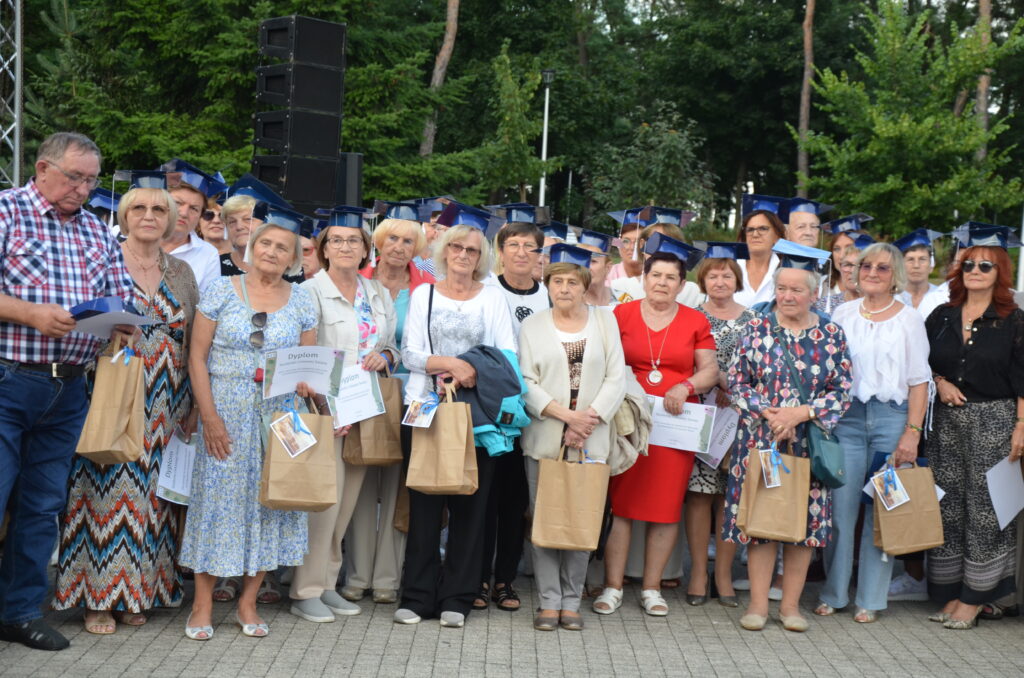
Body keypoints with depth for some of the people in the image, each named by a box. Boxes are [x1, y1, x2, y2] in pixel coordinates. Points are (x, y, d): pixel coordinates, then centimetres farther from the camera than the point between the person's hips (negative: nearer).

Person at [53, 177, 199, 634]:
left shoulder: (181, 273, 13)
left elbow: (194, 343, 12)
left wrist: (192, 404, 7)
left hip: (163, 404, 4)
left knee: (148, 491, 5)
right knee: (107, 489, -4)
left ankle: (134, 591, 15)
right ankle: (96, 598, 4)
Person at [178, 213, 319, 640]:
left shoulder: (302, 303, 7)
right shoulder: (221, 291, -1)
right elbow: (197, 357, -4)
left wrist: (307, 389, -10)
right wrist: (210, 416, -11)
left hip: (279, 414, 2)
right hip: (225, 411, -2)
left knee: (268, 498, 3)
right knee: (218, 497, -2)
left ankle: (248, 603, 14)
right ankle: (202, 606, 6)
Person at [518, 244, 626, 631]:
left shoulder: (604, 321, 9)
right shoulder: (532, 326, 8)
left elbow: (616, 379, 3)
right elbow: (526, 382, -1)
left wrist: (587, 421, -9)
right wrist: (566, 415, -12)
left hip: (590, 440, 0)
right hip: (544, 437, 0)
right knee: (545, 519, 0)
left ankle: (571, 601, 11)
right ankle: (549, 601, 7)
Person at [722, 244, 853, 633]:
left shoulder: (831, 335, 2)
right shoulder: (757, 330, 2)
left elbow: (842, 392, 0)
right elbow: (736, 382, 1)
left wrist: (802, 413, -13)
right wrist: (767, 412, -13)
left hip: (810, 442, 1)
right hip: (760, 440, -1)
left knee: (804, 519, 4)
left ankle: (791, 604, 15)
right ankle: (758, 603, 10)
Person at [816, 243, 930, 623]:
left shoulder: (909, 319, 3)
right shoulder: (843, 314, 10)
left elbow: (919, 381, 0)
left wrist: (912, 432, -8)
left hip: (891, 418, -2)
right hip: (846, 417, 2)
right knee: (840, 508, 0)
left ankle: (870, 600, 11)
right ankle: (833, 594, 12)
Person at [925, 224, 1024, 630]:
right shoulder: (941, 317, 10)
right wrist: (939, 382, -4)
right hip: (947, 419, 4)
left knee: (985, 509, -2)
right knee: (947, 507, 6)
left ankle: (974, 598, 5)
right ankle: (950, 592, 14)